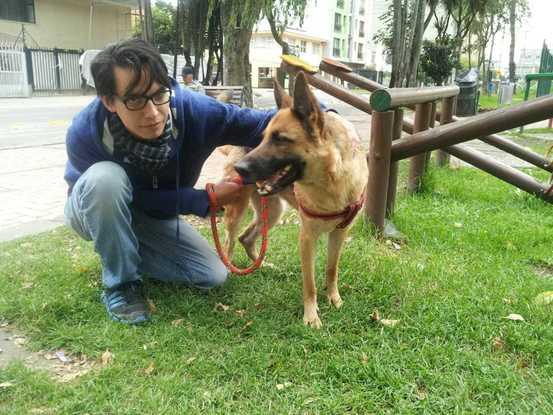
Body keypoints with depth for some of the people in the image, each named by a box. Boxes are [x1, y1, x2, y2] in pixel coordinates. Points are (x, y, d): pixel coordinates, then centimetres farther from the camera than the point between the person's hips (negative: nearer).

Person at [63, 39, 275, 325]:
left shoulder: (191, 110, -31)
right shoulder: (84, 133, -35)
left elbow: (260, 123, -29)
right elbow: (138, 197, -27)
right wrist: (205, 200, -29)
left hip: (152, 212, 3)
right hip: (95, 209, -3)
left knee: (213, 276, -7)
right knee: (106, 176, -39)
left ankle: (124, 252, 11)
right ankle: (120, 282, -18)